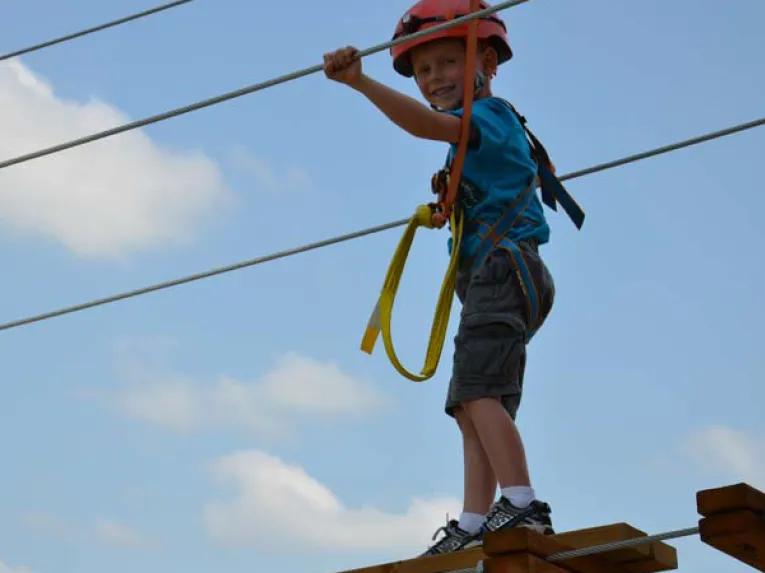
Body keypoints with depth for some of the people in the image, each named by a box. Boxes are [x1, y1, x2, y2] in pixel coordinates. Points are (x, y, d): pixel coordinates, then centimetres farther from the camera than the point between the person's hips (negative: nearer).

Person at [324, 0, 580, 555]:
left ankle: (523, 504, -31)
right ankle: (472, 527, -1)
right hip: (488, 278, 11)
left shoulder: (491, 115, -3)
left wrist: (362, 82, -35)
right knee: (474, 407, 4)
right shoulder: (482, 140, 26)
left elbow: (426, 124, -24)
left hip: (505, 265, -11)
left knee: (477, 389, -23)